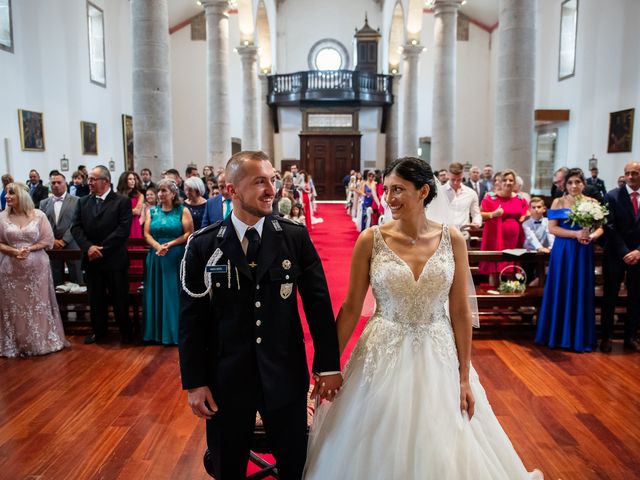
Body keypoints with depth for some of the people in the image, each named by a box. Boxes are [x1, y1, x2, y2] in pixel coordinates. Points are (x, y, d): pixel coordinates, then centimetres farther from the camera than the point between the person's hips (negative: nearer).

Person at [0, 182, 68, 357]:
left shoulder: (38, 215, -3)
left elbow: (48, 240, -2)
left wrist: (30, 248, -15)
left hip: (36, 267, -1)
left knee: (39, 305, 8)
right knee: (15, 307, 7)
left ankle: (42, 340, 21)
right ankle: (18, 344, 20)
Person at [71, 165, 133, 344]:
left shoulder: (122, 201, -5)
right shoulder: (83, 202, 9)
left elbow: (123, 229, -13)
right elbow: (76, 227, 4)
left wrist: (101, 248, -16)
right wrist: (88, 247, -13)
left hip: (114, 259, -4)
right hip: (91, 258, 4)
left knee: (119, 298, 5)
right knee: (95, 298, 13)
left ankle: (126, 331, 20)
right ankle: (98, 330, 28)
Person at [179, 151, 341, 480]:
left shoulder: (296, 237, -6)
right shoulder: (203, 245, -7)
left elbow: (318, 303, -3)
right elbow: (192, 319, -4)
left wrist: (328, 365, -3)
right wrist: (194, 382, -4)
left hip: (286, 376, 1)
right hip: (225, 379, 0)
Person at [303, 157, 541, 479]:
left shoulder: (452, 239, -4)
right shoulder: (371, 240, -8)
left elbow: (460, 311, -1)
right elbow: (351, 308, -3)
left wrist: (464, 377, 0)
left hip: (438, 357, 1)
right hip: (383, 356, -1)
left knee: (442, 452, 15)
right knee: (382, 453, 11)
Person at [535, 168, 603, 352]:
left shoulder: (592, 202, 5)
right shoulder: (558, 202, 2)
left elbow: (600, 227, 5)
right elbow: (552, 228, -5)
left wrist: (591, 236, -17)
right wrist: (576, 234, -16)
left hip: (583, 252, 1)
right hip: (562, 251, -1)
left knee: (581, 292, 5)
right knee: (561, 292, 3)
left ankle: (579, 337, 15)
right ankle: (558, 334, 13)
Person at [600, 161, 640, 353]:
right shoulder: (613, 196, -4)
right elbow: (610, 227, -8)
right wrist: (624, 252, -14)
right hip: (616, 254, -2)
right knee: (610, 296, 4)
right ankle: (606, 336, 14)